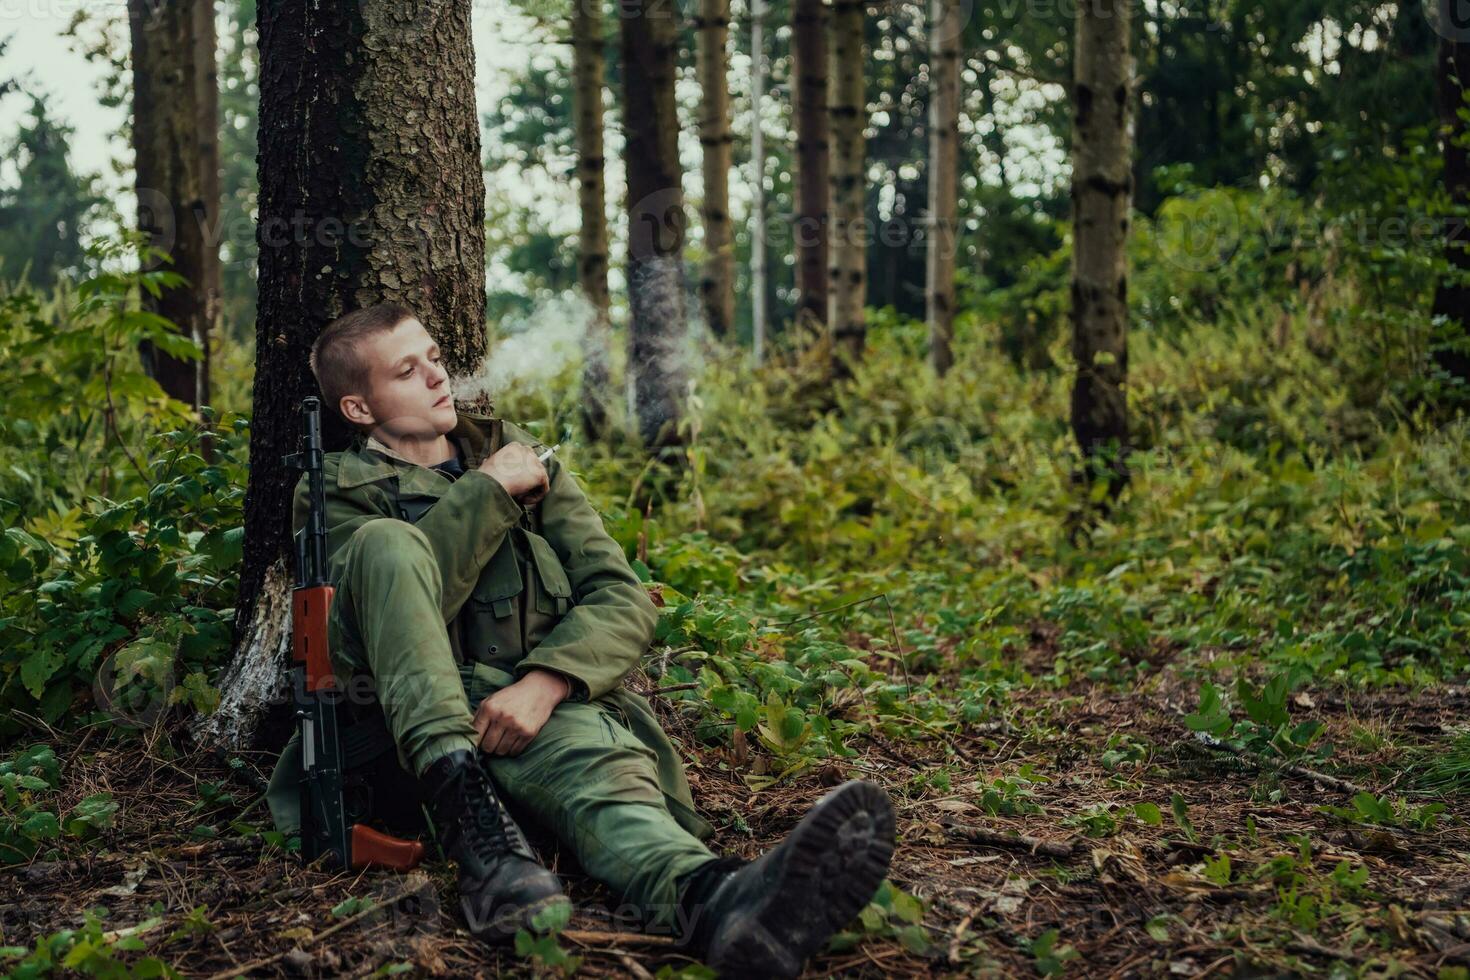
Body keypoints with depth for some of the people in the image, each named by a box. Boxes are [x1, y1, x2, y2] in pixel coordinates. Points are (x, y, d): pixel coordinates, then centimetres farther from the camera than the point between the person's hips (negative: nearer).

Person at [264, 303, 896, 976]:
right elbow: (400, 591, -10)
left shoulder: (522, 457, 20)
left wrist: (545, 682, -13)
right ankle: (471, 820, -39)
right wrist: (485, 493, -6)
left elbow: (623, 600, 6)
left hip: (531, 707, 1)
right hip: (404, 726, 0)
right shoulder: (335, 493, 13)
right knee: (388, 542, -26)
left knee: (591, 752, -36)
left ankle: (707, 901, -71)